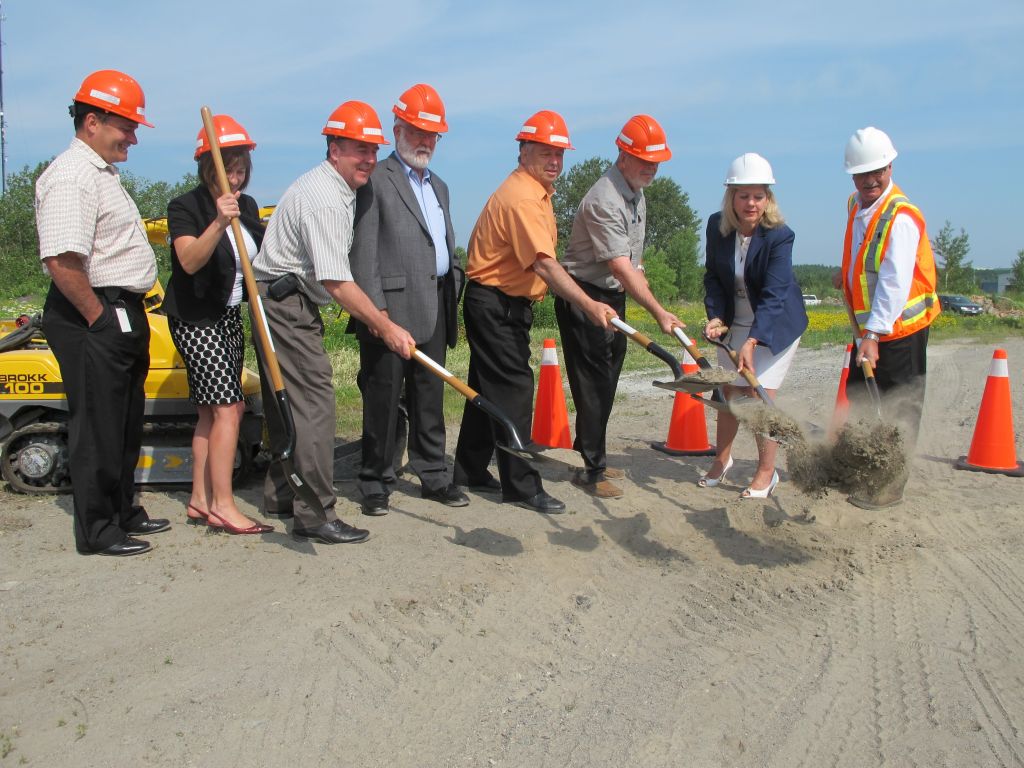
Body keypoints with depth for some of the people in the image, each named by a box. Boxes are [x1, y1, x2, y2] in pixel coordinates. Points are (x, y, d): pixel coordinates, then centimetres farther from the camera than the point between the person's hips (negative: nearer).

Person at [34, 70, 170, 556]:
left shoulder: (101, 171, 17)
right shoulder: (71, 177, -16)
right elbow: (61, 261, -27)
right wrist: (98, 317, -19)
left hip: (121, 314, 10)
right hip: (92, 319, -10)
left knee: (126, 423, 18)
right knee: (97, 426, -1)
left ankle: (122, 512, 32)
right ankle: (97, 532, 10)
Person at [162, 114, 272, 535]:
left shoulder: (247, 206, 8)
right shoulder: (185, 207, -13)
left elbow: (260, 259, 21)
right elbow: (190, 261, -29)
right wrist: (218, 223, -42)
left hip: (231, 318, 7)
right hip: (196, 319, -7)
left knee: (210, 411, 9)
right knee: (227, 407, -13)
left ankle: (200, 500, 16)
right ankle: (222, 505, -7)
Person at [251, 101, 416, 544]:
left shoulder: (340, 191, 13)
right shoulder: (322, 197, -20)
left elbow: (334, 277, 18)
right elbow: (336, 282, -25)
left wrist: (370, 316, 12)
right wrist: (386, 328, -22)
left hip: (288, 303, 11)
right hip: (283, 302, -11)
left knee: (286, 400, 15)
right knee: (313, 403, -11)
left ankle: (280, 496, 27)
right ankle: (315, 514, -7)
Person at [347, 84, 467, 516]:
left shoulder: (438, 187, 22)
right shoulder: (375, 181, -3)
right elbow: (363, 252, -10)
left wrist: (452, 299, 16)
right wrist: (375, 309, -17)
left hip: (434, 310, 7)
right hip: (391, 308, -7)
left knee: (430, 397, 12)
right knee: (383, 398, 1)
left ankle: (433, 476, 22)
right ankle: (375, 483, 11)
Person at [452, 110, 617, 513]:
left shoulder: (537, 192, 12)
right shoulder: (521, 198, -21)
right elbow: (546, 266, -33)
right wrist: (589, 305, -40)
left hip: (507, 306, 10)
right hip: (495, 306, -10)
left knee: (487, 387, 15)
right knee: (514, 390, -6)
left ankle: (470, 471, 26)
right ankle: (522, 486, 1)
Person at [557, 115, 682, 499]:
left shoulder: (636, 192, 8)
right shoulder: (604, 201, -24)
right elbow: (621, 268, -30)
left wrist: (641, 278, 15)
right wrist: (659, 312, -33)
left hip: (614, 296, 10)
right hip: (585, 297, -9)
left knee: (607, 378, 14)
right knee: (593, 382, -6)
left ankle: (591, 455, 27)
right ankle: (591, 470, 3)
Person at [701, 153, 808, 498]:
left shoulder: (780, 236, -25)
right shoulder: (717, 226, -11)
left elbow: (773, 295, -32)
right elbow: (713, 278, -3)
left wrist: (753, 340, -42)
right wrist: (716, 317, -18)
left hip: (776, 324, -4)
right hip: (735, 322, 4)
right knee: (729, 392, 10)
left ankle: (766, 472, 9)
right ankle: (721, 459, 30)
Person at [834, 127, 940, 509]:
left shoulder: (901, 216, -19)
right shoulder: (855, 206, 8)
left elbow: (895, 283, -26)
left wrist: (873, 335, -31)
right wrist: (847, 273, 10)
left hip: (900, 329, -9)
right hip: (870, 327, 9)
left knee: (897, 411, 0)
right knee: (859, 397, 17)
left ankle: (889, 488, 10)